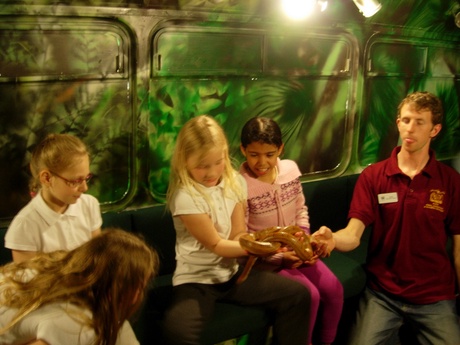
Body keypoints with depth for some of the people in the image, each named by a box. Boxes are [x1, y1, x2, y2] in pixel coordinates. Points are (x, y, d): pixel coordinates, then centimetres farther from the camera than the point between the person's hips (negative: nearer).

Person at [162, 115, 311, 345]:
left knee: (298, 294, -2)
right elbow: (216, 245, -15)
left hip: (233, 273, 6)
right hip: (196, 279, -6)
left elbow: (238, 235, -3)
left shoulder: (234, 182, 0)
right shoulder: (185, 196, -20)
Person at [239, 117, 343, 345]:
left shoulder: (290, 168, -4)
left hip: (295, 249, 6)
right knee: (309, 295, -21)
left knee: (333, 289, -8)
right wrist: (279, 256, -22)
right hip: (265, 258, -5)